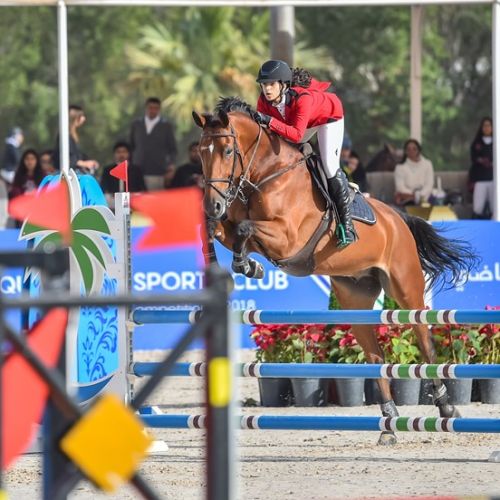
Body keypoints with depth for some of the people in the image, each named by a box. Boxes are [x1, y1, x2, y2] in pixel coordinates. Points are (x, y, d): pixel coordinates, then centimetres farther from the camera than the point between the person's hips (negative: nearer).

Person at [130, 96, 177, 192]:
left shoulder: (166, 126, 6)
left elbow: (172, 149, 8)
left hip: (157, 173, -2)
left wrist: (171, 166, -6)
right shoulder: (136, 124, 12)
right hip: (138, 172, 2)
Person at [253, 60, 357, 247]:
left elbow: (297, 134, -51)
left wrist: (269, 121, -58)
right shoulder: (264, 100, -26)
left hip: (329, 116, -7)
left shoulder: (302, 98, -44)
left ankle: (346, 222, -5)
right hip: (298, 120, 7)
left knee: (329, 166, -15)